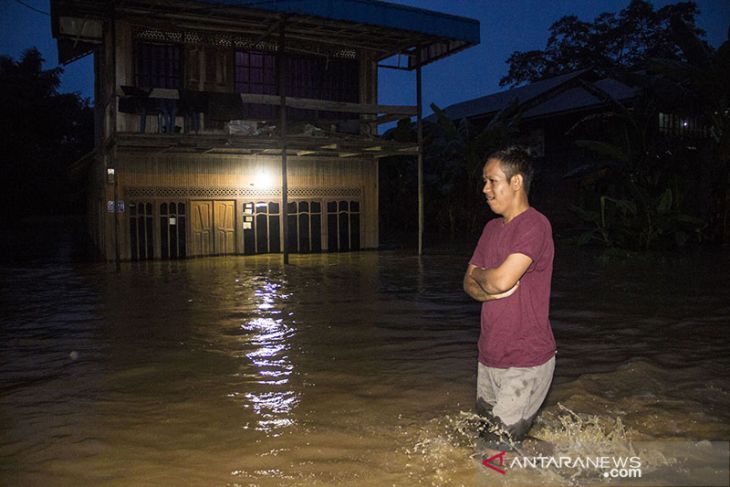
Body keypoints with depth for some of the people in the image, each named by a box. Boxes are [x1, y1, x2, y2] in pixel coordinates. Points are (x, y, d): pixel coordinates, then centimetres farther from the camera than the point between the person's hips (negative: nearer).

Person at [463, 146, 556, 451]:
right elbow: (469, 283, 10)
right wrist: (489, 290, -13)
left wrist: (480, 274, -4)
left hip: (526, 361, -8)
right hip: (489, 357, 8)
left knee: (496, 449, -6)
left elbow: (501, 280, -27)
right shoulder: (492, 228, 12)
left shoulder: (534, 225, -16)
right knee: (484, 435, 17)